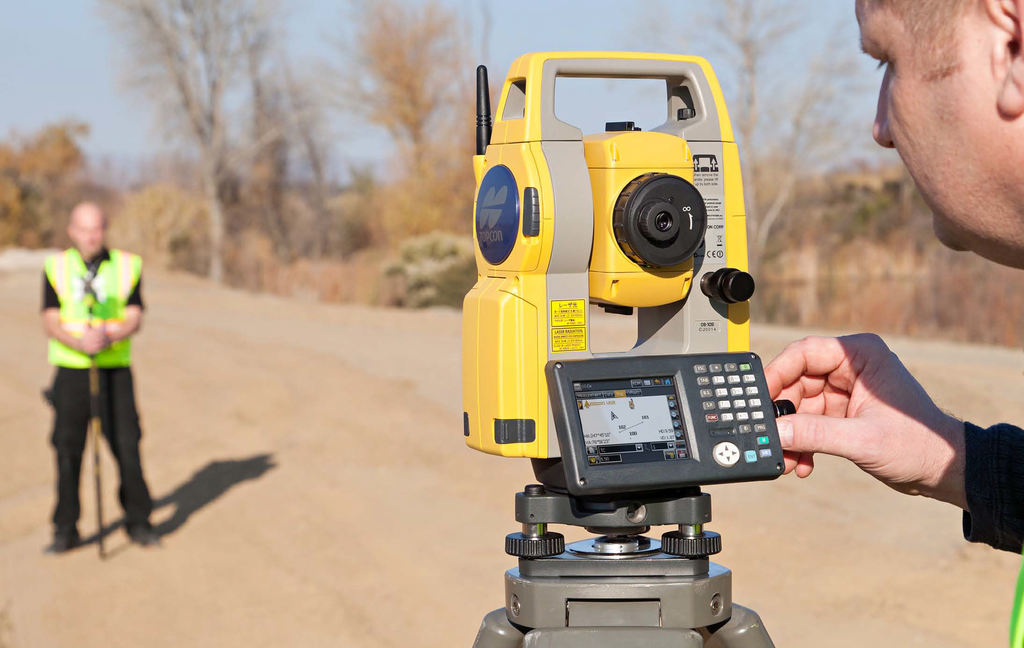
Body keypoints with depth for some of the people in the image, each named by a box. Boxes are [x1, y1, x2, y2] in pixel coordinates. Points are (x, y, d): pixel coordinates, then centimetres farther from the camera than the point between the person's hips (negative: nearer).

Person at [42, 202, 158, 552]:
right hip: (71, 369, 0)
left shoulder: (128, 265, 4)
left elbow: (134, 318, -4)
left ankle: (138, 522, 13)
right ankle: (66, 529, 9)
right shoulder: (56, 267, 4)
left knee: (127, 446, -2)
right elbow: (51, 322, -4)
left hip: (115, 369, 0)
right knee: (68, 448, -1)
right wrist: (80, 342, -24)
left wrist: (109, 337, -25)